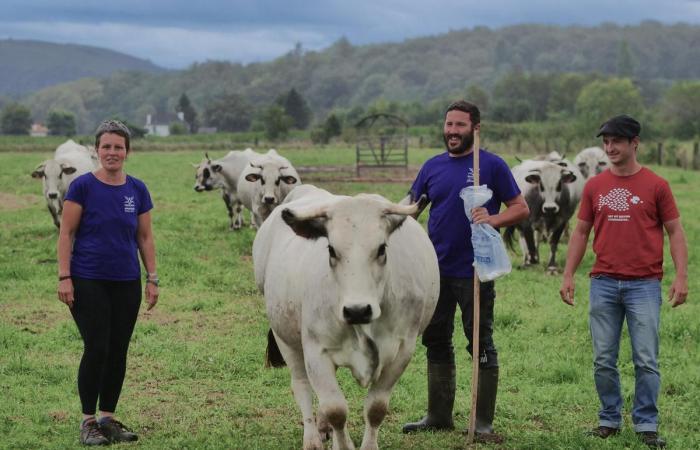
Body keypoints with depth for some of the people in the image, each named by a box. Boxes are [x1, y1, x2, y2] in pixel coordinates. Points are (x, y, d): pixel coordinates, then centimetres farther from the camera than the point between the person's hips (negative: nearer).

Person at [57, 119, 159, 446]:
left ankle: (108, 418, 17)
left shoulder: (137, 190, 6)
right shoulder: (83, 186, -5)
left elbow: (145, 237, 11)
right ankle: (88, 421, 3)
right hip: (89, 283, -4)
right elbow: (66, 233, -5)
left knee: (118, 351, 6)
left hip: (127, 283, 4)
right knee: (96, 349, -7)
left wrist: (152, 278, 5)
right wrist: (64, 277, -12)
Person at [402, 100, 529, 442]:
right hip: (436, 270, 5)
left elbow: (521, 208, -4)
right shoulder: (433, 167, 9)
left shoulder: (492, 166, -4)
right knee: (436, 343, 12)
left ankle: (483, 423, 6)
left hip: (474, 272, -5)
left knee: (481, 345, 0)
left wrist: (493, 219, -21)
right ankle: (439, 416, 24)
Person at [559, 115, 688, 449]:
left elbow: (675, 232, 1)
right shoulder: (594, 186, 8)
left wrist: (681, 277, -9)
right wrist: (568, 275, 6)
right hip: (603, 284, 3)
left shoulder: (656, 185, -1)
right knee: (603, 361, 6)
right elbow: (580, 233, 13)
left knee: (646, 361, -3)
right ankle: (609, 420, 18)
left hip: (644, 285, -3)